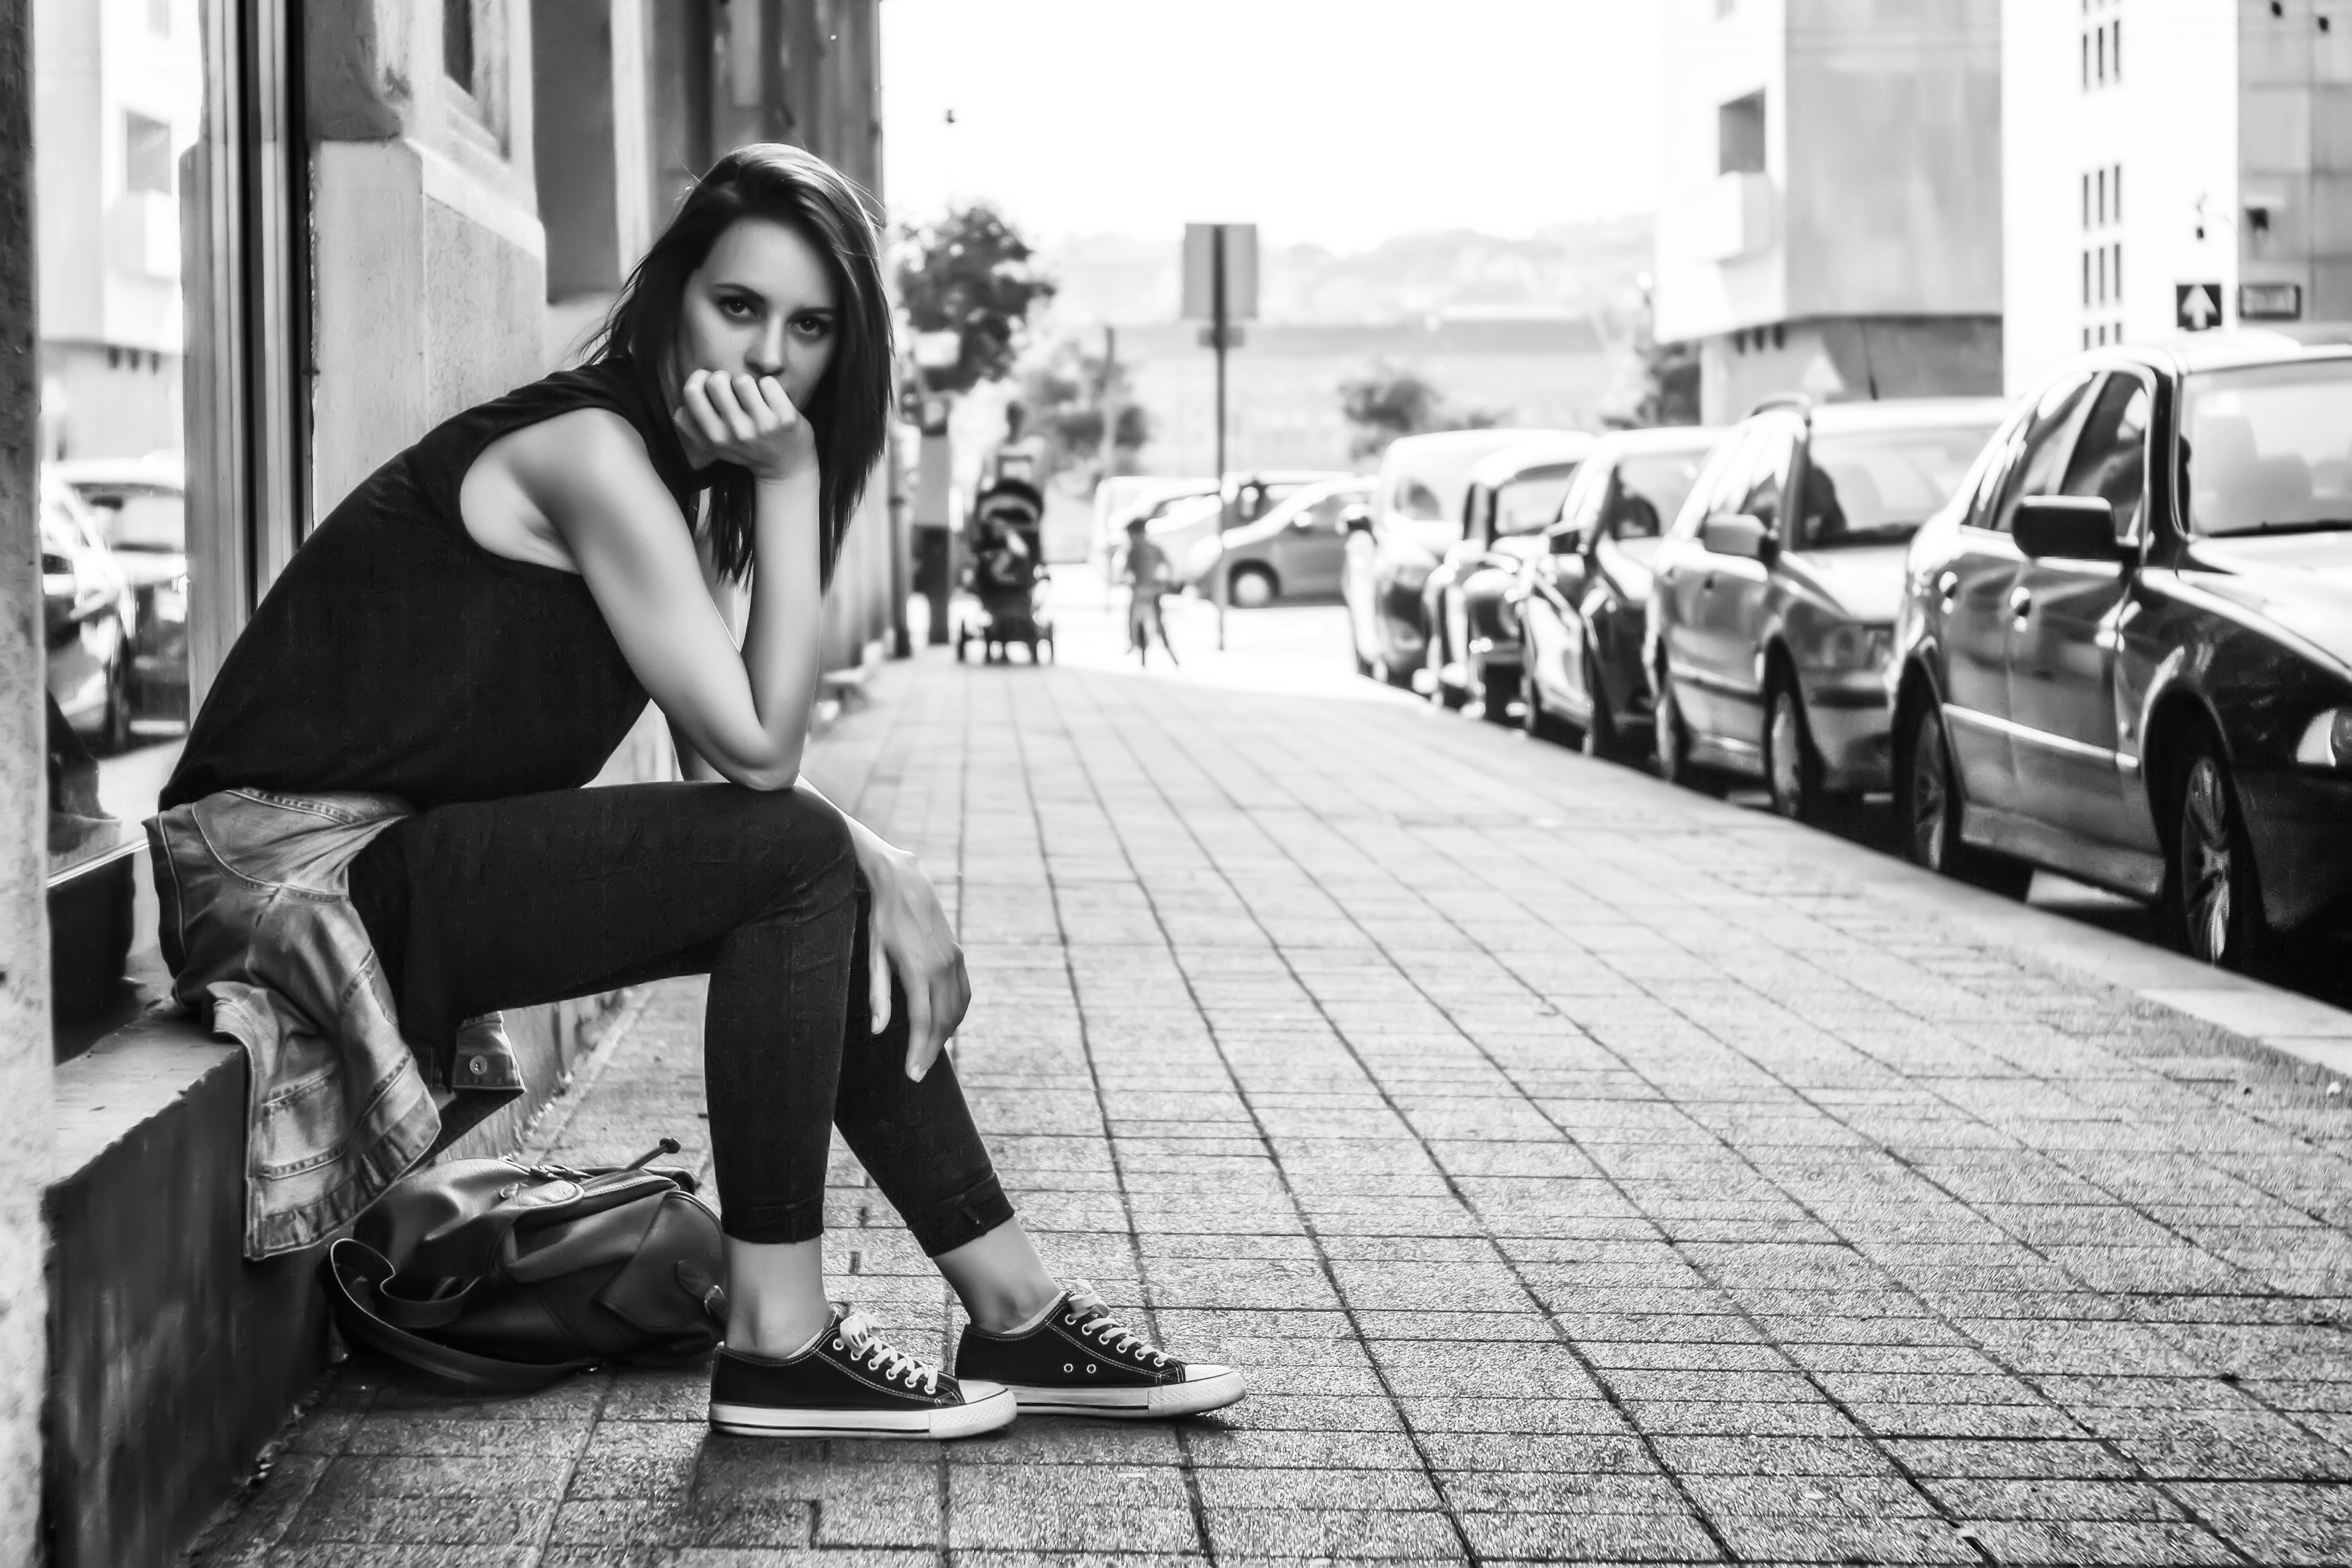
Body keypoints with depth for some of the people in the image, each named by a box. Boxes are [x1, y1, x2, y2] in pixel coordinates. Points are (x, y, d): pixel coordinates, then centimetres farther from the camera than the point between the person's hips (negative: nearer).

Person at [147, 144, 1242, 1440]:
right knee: (795, 862, -19)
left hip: (409, 868, 10)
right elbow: (756, 752, -19)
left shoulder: (682, 478, 13)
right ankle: (776, 1343, -13)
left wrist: (878, 867, -11)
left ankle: (1016, 1319, 12)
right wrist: (791, 482, -18)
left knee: (846, 894, 8)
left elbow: (726, 766, 6)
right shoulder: (590, 449, -17)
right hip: (303, 868, -10)